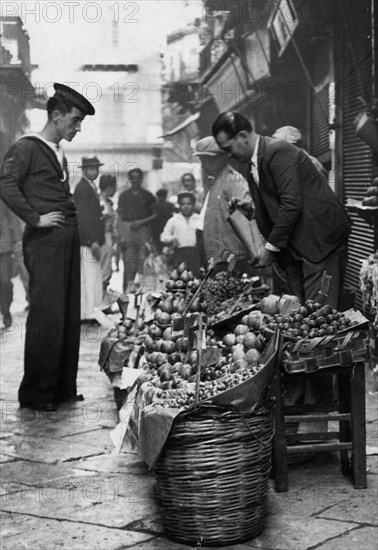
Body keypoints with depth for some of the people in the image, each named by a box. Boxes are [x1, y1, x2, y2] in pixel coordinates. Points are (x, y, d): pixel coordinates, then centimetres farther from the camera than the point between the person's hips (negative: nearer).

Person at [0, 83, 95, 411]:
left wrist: (72, 220, 11)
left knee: (70, 315, 9)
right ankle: (36, 393, 0)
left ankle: (63, 387, 17)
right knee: (47, 316, -8)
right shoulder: (27, 148, -5)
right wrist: (35, 218, -16)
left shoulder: (60, 154, 20)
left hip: (69, 240, 9)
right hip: (44, 241, -8)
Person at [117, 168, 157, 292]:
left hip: (143, 228, 0)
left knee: (143, 261, -7)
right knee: (129, 261, -6)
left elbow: (155, 214, 10)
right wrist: (121, 235, -2)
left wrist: (141, 222, -5)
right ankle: (127, 290, -5)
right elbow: (120, 216, 8)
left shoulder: (147, 195, 10)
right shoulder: (124, 195, 10)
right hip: (127, 229, 0)